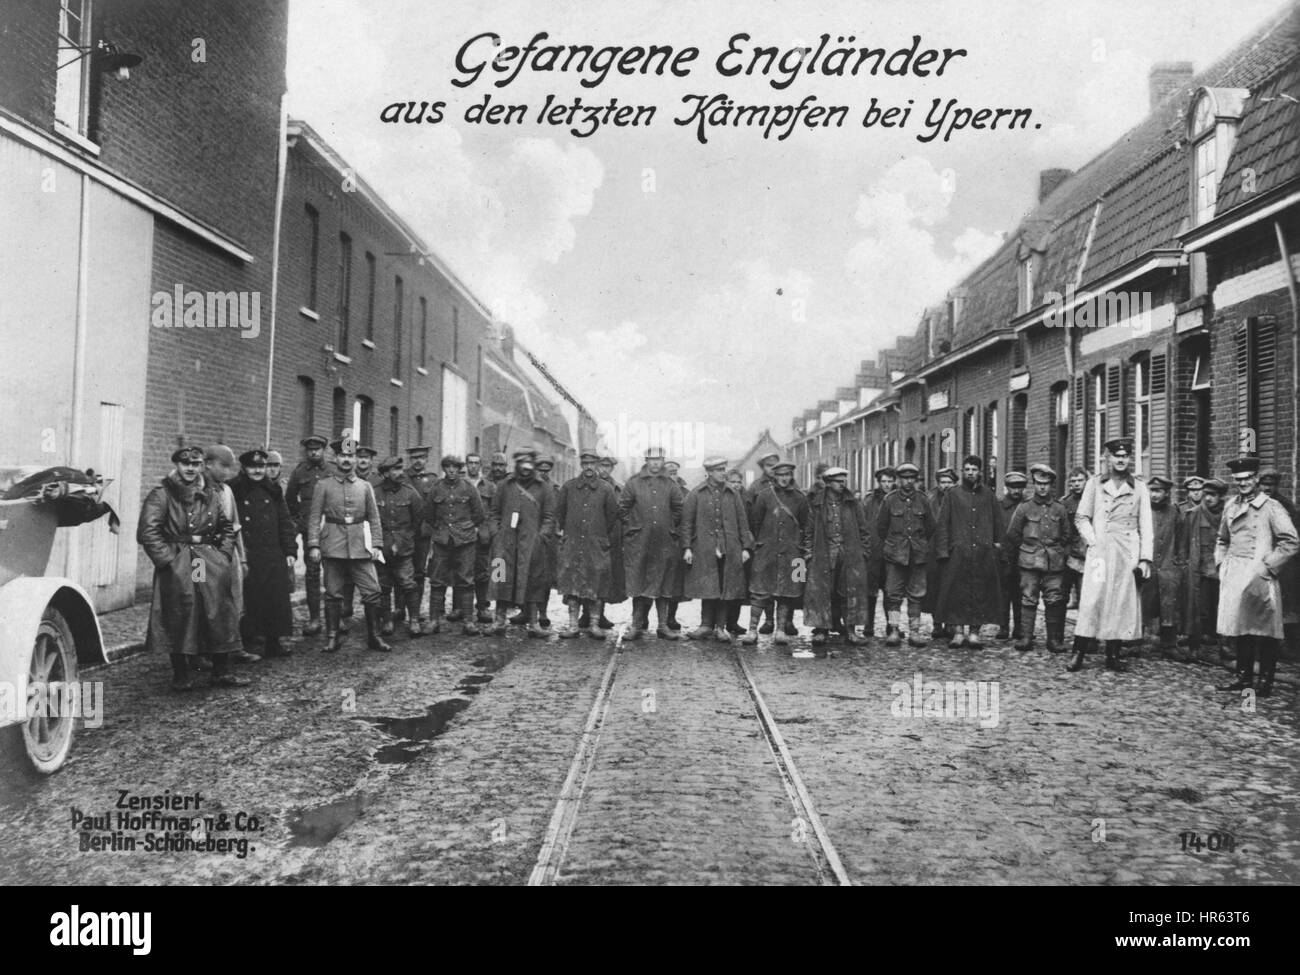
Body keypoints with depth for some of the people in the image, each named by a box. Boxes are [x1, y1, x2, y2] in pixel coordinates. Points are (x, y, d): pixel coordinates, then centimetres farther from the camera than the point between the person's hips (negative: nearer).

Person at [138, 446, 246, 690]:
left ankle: (222, 672, 11)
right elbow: (147, 532, -10)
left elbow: (227, 527, 24)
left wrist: (223, 554, 11)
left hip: (209, 557, 5)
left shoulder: (209, 495, 14)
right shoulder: (161, 495, -2)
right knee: (179, 618, -5)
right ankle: (181, 675, 6)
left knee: (219, 613, 2)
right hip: (175, 561, -4)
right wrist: (169, 559, -14)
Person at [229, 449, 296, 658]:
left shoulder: (273, 491, 10)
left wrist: (290, 552, 5)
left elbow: (285, 523, 11)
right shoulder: (234, 491, -2)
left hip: (273, 558, 4)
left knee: (276, 600, 6)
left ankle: (273, 644, 17)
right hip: (245, 558, -4)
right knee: (247, 602, -1)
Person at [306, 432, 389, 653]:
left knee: (373, 592, -2)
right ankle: (333, 637, 15)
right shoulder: (323, 486, 4)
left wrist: (377, 545, 0)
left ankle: (375, 636, 9)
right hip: (333, 547, -1)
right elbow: (315, 518, 0)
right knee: (333, 594, 4)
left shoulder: (365, 487, 9)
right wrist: (314, 545, -9)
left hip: (360, 547, 1)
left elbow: (374, 519, 9)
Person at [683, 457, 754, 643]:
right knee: (707, 587, 0)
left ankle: (721, 626, 9)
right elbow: (686, 522, 3)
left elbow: (743, 521, 10)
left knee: (727, 588, 1)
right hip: (705, 550, -2)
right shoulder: (696, 494, 3)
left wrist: (746, 547, 3)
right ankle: (707, 625, 10)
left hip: (730, 550, 2)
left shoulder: (733, 494, 9)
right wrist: (687, 547, -4)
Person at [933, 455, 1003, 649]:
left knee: (980, 595, 2)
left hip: (984, 555, 2)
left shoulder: (989, 496, 12)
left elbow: (998, 524, 16)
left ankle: (974, 632, 8)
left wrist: (997, 545, 6)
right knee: (957, 594, -3)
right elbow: (941, 524, 2)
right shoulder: (951, 495, 6)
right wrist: (943, 551, -6)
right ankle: (958, 631, 4)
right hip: (958, 553, -2)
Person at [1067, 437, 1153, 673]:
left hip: (1128, 553, 1)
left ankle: (1113, 655, 8)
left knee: (1122, 602, 2)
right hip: (1100, 551, -1)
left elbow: (1146, 526, 7)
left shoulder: (1139, 488, 9)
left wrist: (1145, 558, 0)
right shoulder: (1094, 484, 7)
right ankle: (1079, 653, -6)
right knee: (1092, 600, -8)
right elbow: (1081, 518, 8)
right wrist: (1093, 540, -6)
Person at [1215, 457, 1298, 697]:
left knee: (1264, 632, -1)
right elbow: (1222, 540, 24)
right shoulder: (1230, 507, 11)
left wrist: (1268, 567, -13)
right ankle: (1244, 677, 21)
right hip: (1234, 578, 6)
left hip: (1260, 577, -6)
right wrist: (1222, 564, 11)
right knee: (1241, 630, 12)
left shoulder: (1271, 507, -6)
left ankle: (1265, 682, 6)